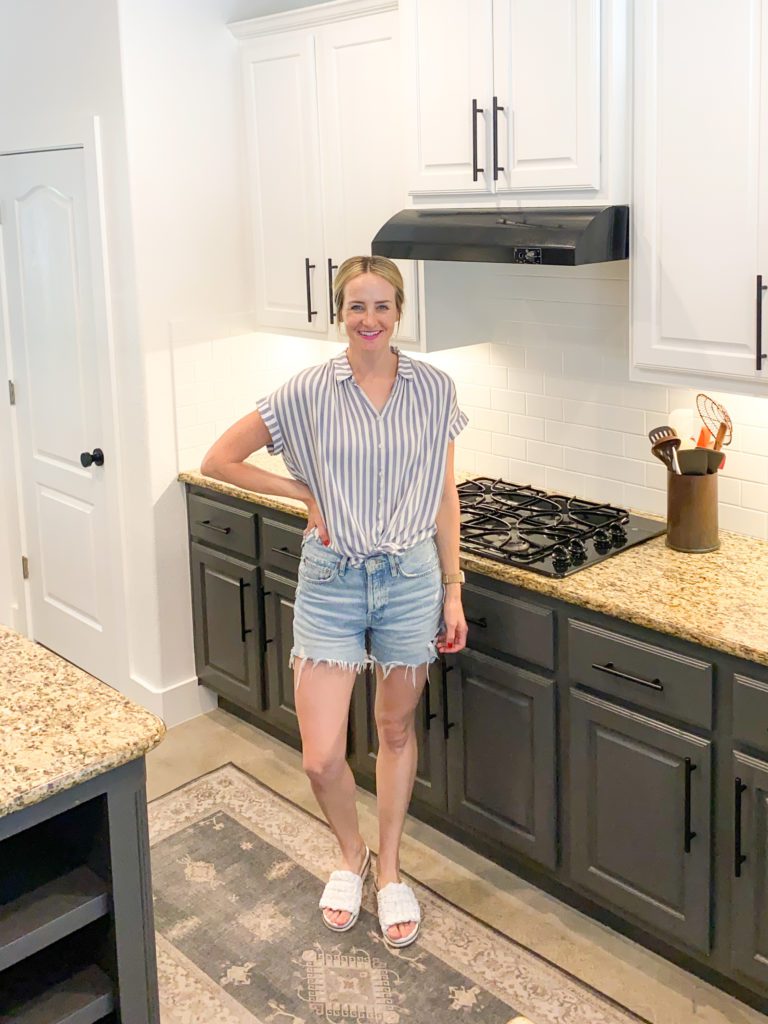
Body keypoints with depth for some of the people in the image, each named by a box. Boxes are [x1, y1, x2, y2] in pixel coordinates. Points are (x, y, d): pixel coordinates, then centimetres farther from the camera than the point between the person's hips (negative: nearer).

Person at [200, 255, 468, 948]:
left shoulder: (434, 390, -2)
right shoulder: (308, 392, -7)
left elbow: (445, 497, 3)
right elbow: (219, 461, -2)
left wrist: (453, 592, 2)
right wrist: (306, 494, -5)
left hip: (411, 578, 1)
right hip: (332, 582, -1)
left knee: (397, 729, 15)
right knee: (321, 757, -2)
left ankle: (390, 871, 35)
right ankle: (351, 855, 30)